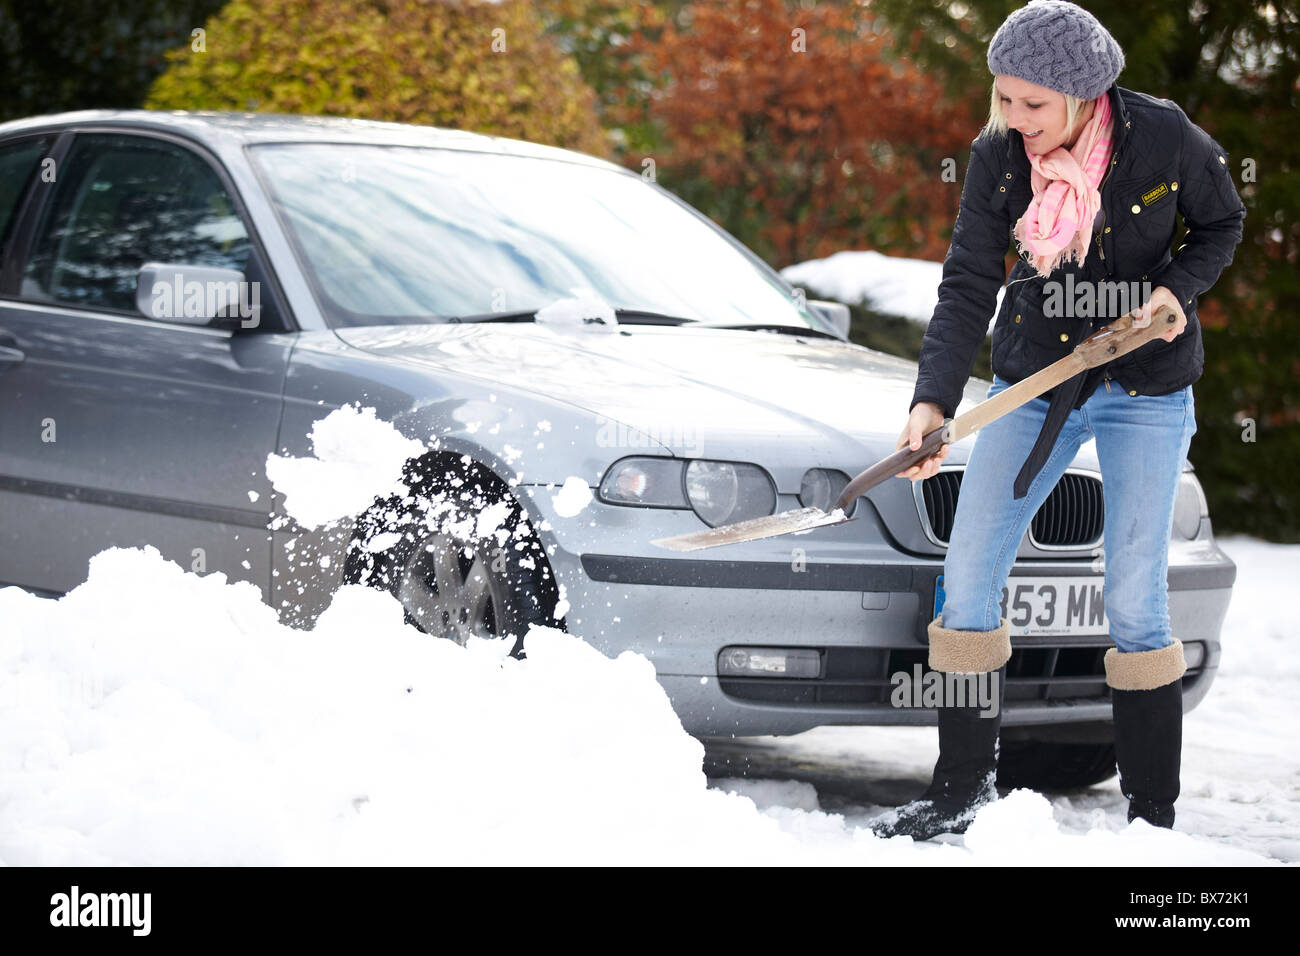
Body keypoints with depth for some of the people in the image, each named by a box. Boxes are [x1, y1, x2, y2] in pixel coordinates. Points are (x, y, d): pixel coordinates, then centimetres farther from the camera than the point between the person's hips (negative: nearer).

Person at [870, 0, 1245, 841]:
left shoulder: (1165, 139, -17)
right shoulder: (997, 157, -10)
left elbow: (1222, 223, 2)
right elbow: (968, 286, -12)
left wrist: (1180, 289, -18)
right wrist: (934, 400, -25)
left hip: (1147, 391, -3)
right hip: (1035, 383, 3)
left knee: (1134, 599, -5)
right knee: (968, 575, -1)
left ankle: (1154, 818, 6)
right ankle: (963, 788, 13)